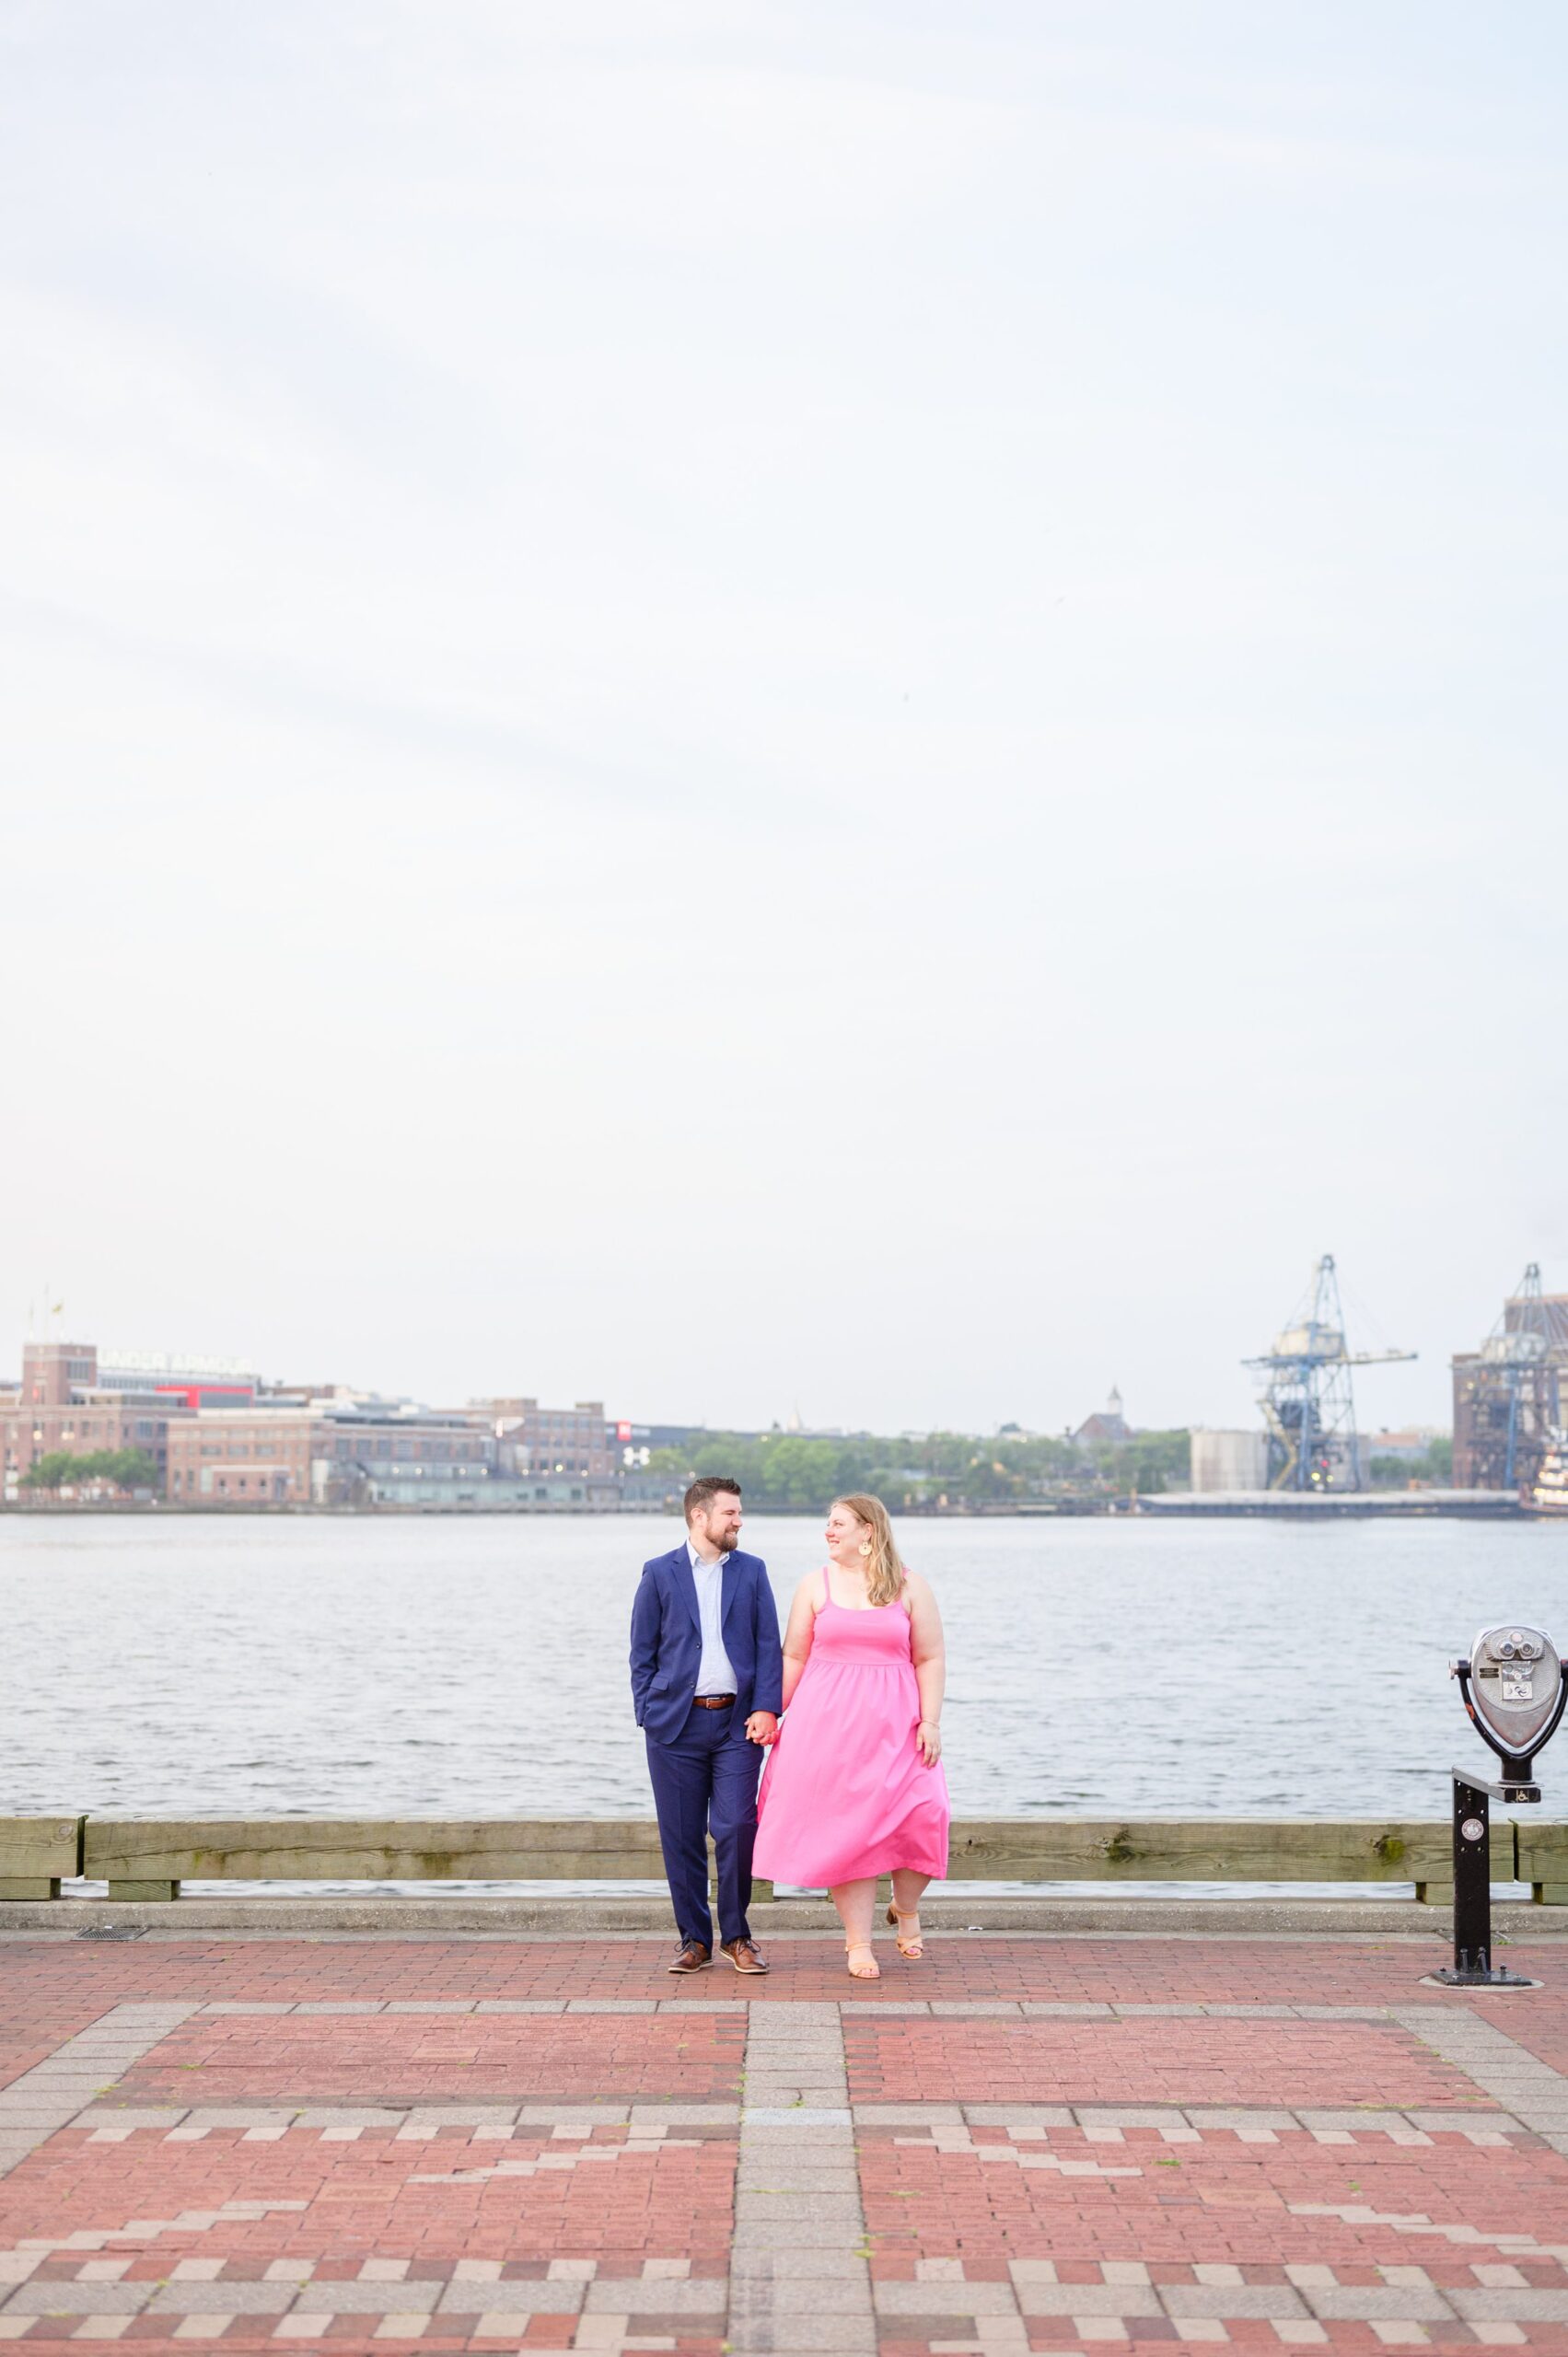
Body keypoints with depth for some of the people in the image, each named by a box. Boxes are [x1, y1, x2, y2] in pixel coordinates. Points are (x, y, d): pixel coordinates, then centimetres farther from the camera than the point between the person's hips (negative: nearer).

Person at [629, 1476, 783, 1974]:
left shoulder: (751, 1571, 10)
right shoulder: (659, 1573, 5)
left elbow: (769, 1647, 6)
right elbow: (642, 1652, 7)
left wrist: (766, 1708, -6)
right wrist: (648, 1714, -2)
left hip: (737, 1722, 1)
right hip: (676, 1724, 0)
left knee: (737, 1829, -6)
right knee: (682, 1837, 3)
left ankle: (737, 1936, 9)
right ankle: (695, 1939, 13)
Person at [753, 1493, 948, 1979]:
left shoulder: (910, 1587, 5)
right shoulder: (815, 1585, 8)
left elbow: (930, 1660, 3)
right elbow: (794, 1657, 10)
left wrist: (930, 1721, -6)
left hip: (893, 1724, -1)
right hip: (827, 1721, 1)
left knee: (921, 1816, -14)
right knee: (844, 1828, -2)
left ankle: (906, 1908, 14)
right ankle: (859, 1943, 7)